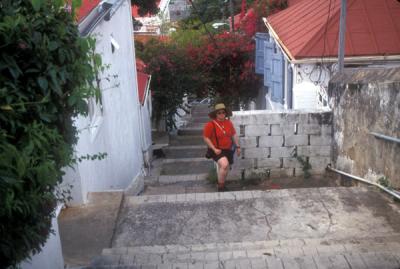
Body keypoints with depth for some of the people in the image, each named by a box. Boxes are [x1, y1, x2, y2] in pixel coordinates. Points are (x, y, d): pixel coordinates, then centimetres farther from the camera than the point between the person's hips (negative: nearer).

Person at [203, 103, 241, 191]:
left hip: (228, 150, 6)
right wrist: (214, 149, -16)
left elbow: (234, 135, 15)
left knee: (224, 168, 14)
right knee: (224, 164, -27)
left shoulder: (228, 122, 3)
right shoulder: (210, 124, -14)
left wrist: (237, 146, 11)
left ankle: (222, 185, 36)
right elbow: (206, 138, -11)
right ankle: (220, 187, -11)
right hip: (217, 150, -6)